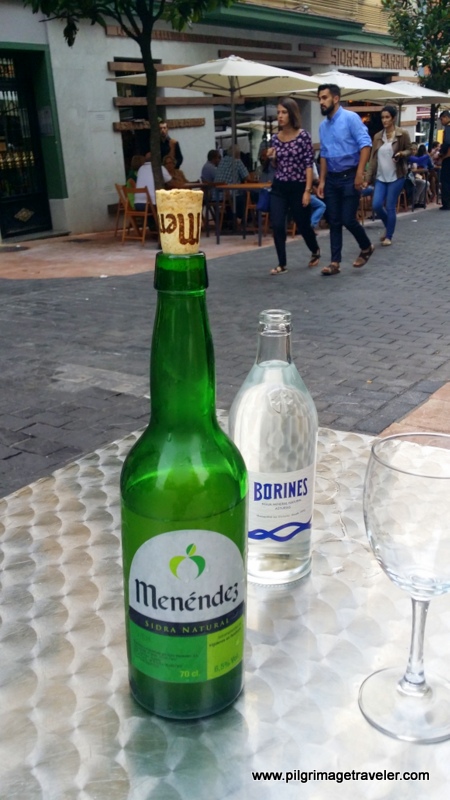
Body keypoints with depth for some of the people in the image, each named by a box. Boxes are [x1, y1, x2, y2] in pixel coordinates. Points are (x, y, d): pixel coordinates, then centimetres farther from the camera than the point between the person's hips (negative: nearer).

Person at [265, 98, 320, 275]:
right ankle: (282, 264, 2)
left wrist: (307, 190, -16)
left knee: (303, 225, 9)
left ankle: (315, 252, 38)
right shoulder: (275, 138, 5)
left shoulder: (303, 135, -8)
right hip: (278, 188, 4)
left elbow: (309, 165, -10)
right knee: (277, 226, -8)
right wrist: (272, 158, -7)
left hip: (298, 187, -4)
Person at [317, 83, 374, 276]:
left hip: (349, 176, -6)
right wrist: (322, 181, 12)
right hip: (332, 178, 6)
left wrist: (360, 173, -23)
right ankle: (335, 262, 9)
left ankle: (367, 247, 19)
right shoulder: (323, 126, 11)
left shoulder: (350, 118, -9)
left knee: (348, 220, -7)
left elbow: (365, 144, -16)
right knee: (334, 222, 4)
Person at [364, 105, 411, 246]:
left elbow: (409, 150, 5)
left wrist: (401, 154, -19)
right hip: (380, 177, 4)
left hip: (396, 177, -4)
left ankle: (389, 236, 13)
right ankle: (388, 225, 23)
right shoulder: (377, 137, 8)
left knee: (390, 207, -3)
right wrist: (368, 178, 0)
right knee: (376, 205, -6)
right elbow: (373, 158, 7)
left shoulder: (403, 134, -3)